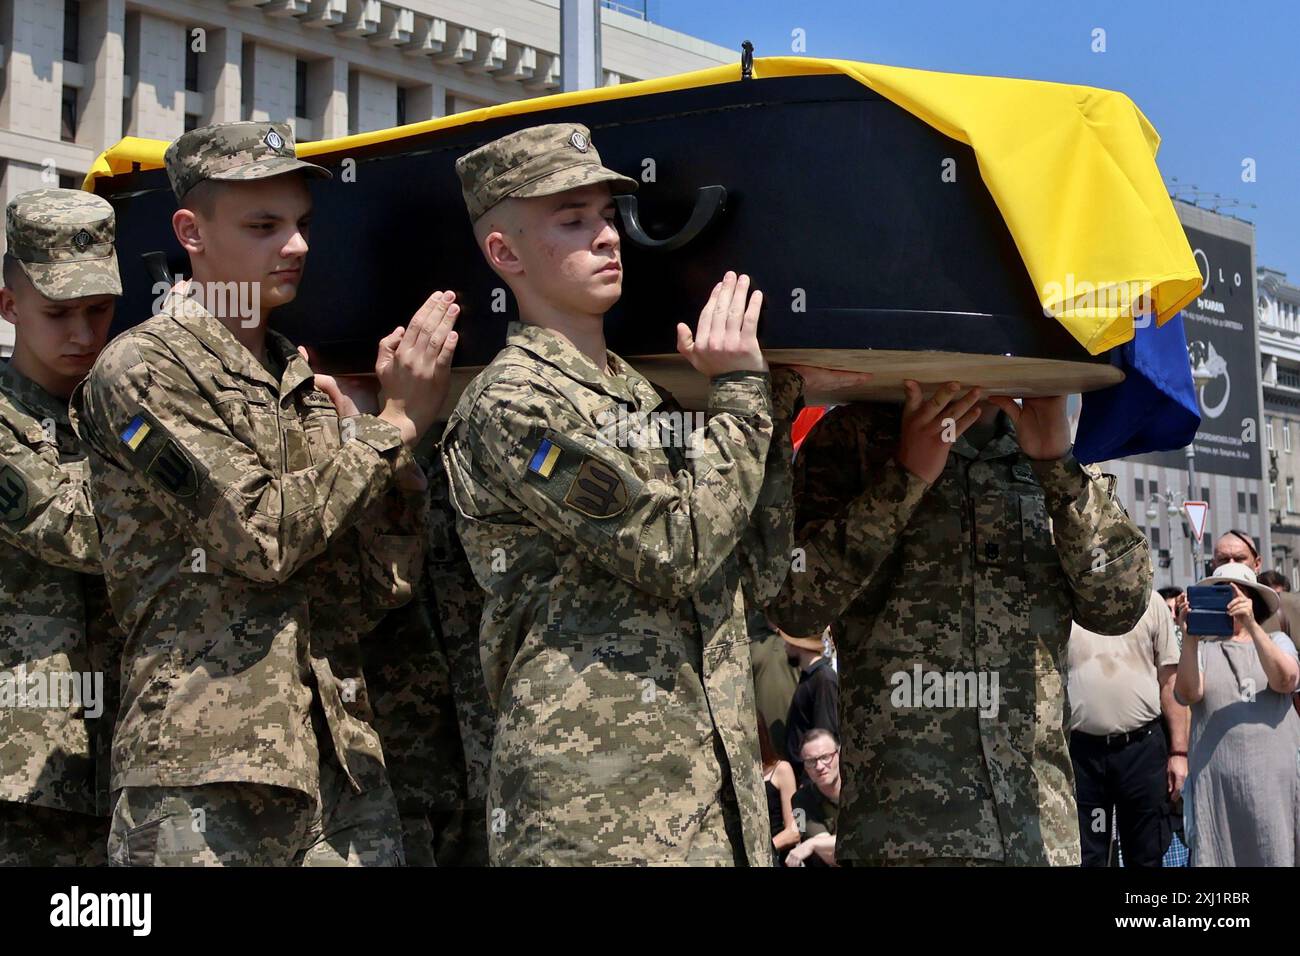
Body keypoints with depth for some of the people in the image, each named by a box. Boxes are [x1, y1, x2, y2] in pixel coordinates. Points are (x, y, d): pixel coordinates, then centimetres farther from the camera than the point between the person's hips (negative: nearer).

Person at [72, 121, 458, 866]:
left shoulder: (310, 389, 13)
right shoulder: (143, 371, -4)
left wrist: (401, 445, -6)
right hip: (205, 770, -5)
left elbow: (380, 590, 7)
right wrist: (397, 423, -8)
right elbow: (262, 536, -15)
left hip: (344, 757, 6)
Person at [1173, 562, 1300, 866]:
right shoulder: (1201, 650, 11)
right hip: (1216, 781, -1)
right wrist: (1189, 638, -19)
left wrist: (1252, 626, -16)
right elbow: (1188, 694, -7)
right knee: (1219, 856, -1)